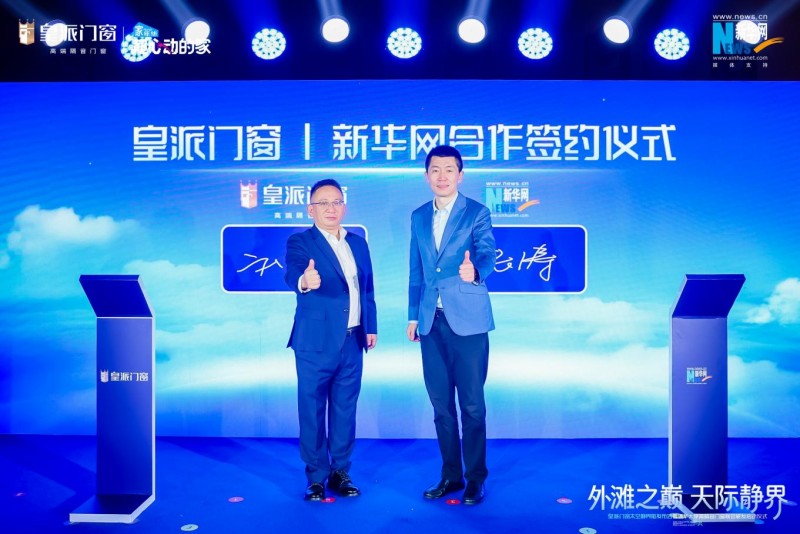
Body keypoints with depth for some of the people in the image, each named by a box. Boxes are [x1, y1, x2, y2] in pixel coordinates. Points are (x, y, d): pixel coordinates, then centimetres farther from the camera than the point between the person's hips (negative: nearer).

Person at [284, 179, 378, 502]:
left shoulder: (358, 243, 11)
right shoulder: (300, 242, -6)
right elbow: (292, 273, -26)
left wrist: (371, 327, 12)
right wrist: (304, 281, -48)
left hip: (352, 342, 5)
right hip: (317, 342, -5)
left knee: (345, 411, 12)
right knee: (313, 412, 4)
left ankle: (340, 473, 25)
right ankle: (316, 478, 18)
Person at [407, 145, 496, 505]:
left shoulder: (477, 213, -2)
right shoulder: (419, 217, 12)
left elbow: (486, 255, -15)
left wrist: (475, 271, -38)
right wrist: (413, 316, 13)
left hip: (467, 321, -4)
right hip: (432, 323, 5)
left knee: (471, 404, 2)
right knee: (441, 404, 11)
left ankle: (476, 478, 17)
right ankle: (451, 475, 25)